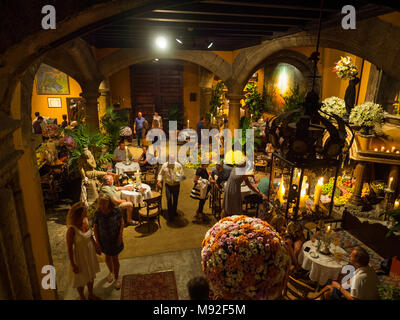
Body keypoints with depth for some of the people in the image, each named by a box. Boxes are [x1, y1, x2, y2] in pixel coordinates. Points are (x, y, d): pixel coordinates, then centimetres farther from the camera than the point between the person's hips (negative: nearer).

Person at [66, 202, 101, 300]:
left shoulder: (86, 220, -11)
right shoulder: (72, 229, -30)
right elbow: (69, 248, -20)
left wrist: (96, 246, 16)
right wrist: (73, 265, -14)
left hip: (90, 252, 6)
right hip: (80, 255, -6)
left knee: (91, 275, 25)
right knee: (81, 279, 18)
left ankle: (91, 295, 48)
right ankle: (82, 297, 44)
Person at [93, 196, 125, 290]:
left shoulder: (116, 212, -22)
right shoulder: (97, 214, -19)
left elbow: (122, 222, -9)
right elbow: (95, 227, -6)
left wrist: (120, 236, -13)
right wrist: (97, 241, -5)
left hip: (115, 240, -2)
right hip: (104, 240, 2)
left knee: (115, 258, 11)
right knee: (107, 257, 23)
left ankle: (116, 278, 33)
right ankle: (111, 272, 52)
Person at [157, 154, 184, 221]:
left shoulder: (178, 165, -7)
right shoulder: (164, 165, -5)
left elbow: (182, 174, -4)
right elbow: (160, 174, 4)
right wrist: (159, 181, -9)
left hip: (176, 185, 1)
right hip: (168, 185, -1)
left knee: (175, 200, 14)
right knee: (169, 200, -7)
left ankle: (174, 212, 36)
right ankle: (170, 215, 6)